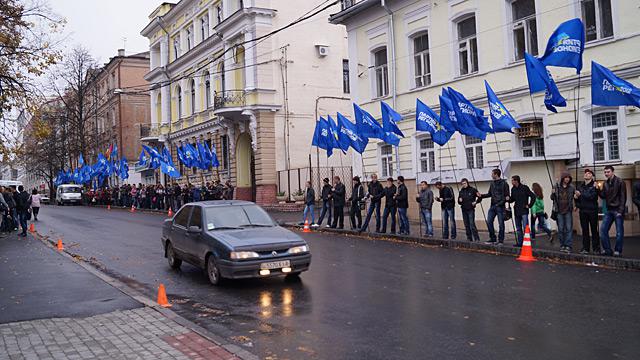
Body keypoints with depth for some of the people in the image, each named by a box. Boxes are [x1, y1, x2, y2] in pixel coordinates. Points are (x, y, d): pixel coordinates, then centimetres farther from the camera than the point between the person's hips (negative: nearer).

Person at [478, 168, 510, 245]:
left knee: (501, 224, 0)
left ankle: (501, 240, 8)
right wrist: (481, 195, 11)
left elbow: (507, 195, -4)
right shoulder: (492, 183, 13)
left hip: (500, 206, -6)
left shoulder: (504, 183, -5)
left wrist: (507, 198, -24)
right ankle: (492, 239, 14)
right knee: (489, 222, 3)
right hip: (492, 206, 6)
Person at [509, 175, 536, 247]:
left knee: (525, 227, -9)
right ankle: (519, 242, 18)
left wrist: (529, 205, -6)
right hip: (516, 211, 7)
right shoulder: (513, 189, 9)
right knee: (518, 228, 11)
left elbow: (533, 196, -7)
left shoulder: (524, 188, -9)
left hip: (524, 211, -7)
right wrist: (509, 199, -7)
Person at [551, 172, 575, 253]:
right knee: (560, 229, 5)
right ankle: (562, 245, 13)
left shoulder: (571, 187, 1)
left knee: (569, 228, -3)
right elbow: (552, 198, 6)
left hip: (568, 211, 0)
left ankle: (568, 246, -2)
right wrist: (553, 193, -15)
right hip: (559, 211, 0)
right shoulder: (557, 186, 1)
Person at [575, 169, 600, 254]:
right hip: (583, 210, 5)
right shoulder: (580, 186, 13)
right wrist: (576, 197, -3)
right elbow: (577, 197, 18)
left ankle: (596, 248, 6)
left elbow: (592, 196, -17)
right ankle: (585, 248, 11)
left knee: (594, 230, 0)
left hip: (592, 210, -5)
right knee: (585, 230, 7)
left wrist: (581, 194, -13)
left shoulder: (594, 185, -4)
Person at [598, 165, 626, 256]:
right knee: (603, 230, 2)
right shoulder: (606, 183, 12)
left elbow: (623, 197, -10)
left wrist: (620, 210, -16)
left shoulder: (619, 182, -7)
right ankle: (607, 249, 11)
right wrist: (600, 190, -6)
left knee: (619, 232, -1)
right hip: (609, 210, 6)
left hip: (618, 210, -6)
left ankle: (618, 250, 8)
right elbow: (603, 196, 13)